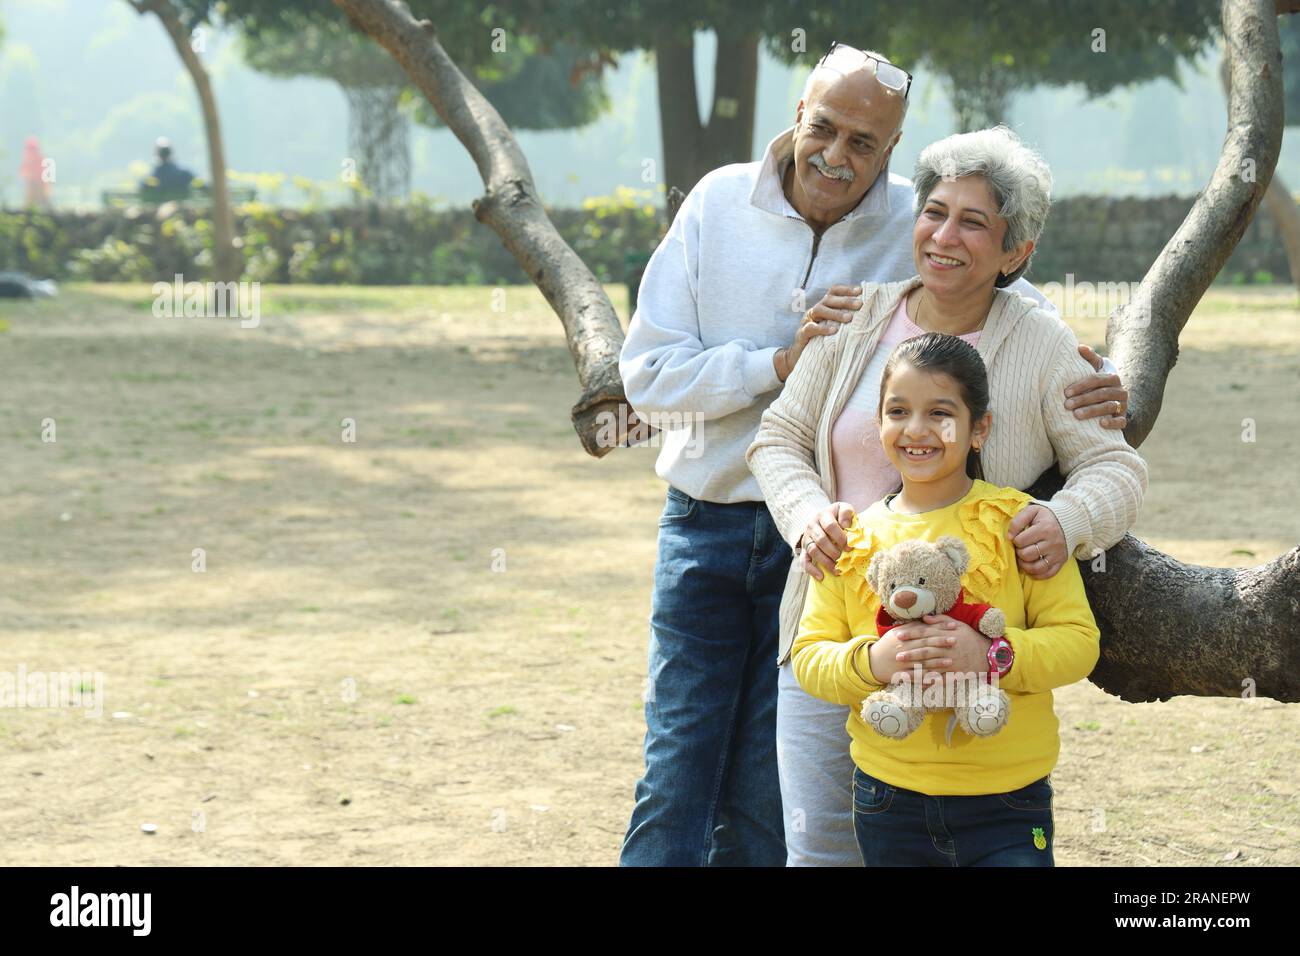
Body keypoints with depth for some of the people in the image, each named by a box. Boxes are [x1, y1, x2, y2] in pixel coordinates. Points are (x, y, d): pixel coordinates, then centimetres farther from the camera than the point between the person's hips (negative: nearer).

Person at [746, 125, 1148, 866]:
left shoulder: (1043, 347, -1)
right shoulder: (859, 319, 6)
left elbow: (1116, 468, -2)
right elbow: (778, 439, 9)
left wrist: (1069, 521, -25)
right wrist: (808, 513, -12)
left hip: (966, 647, -2)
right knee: (820, 844, 1)